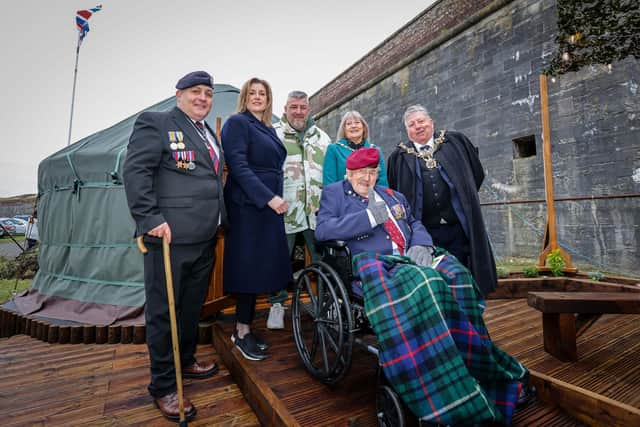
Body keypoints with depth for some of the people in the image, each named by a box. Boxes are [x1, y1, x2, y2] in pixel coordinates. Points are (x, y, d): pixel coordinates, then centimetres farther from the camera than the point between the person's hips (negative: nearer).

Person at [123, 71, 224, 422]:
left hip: (204, 238, 8)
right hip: (170, 237, -8)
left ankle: (185, 361, 39)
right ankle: (163, 387, 21)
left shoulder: (209, 133, 19)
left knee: (192, 306, 19)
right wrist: (151, 218, -21)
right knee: (163, 310, 5)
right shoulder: (155, 123, -4)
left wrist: (218, 221, 19)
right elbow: (134, 170, -14)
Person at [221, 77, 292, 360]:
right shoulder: (237, 122, -3)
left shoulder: (269, 129, 19)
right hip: (247, 205, -7)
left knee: (259, 268, 9)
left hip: (269, 206, 8)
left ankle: (244, 327, 22)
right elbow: (238, 166, -15)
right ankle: (242, 332, 12)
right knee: (248, 266, -3)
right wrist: (269, 197, -21)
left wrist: (277, 199, 13)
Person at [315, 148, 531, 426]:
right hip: (372, 265, -5)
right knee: (419, 284, -34)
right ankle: (445, 400, -26)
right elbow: (322, 230, -4)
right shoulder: (334, 193, 13)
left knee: (456, 276, -21)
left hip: (412, 260, 6)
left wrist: (421, 245, -1)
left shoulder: (393, 196, 30)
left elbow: (415, 224, 23)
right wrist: (369, 217, -10)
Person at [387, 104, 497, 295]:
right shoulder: (399, 157, 7)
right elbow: (393, 193, 10)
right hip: (424, 233, -1)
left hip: (458, 227, 1)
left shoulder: (455, 141, 10)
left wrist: (462, 198, 13)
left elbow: (478, 172, 16)